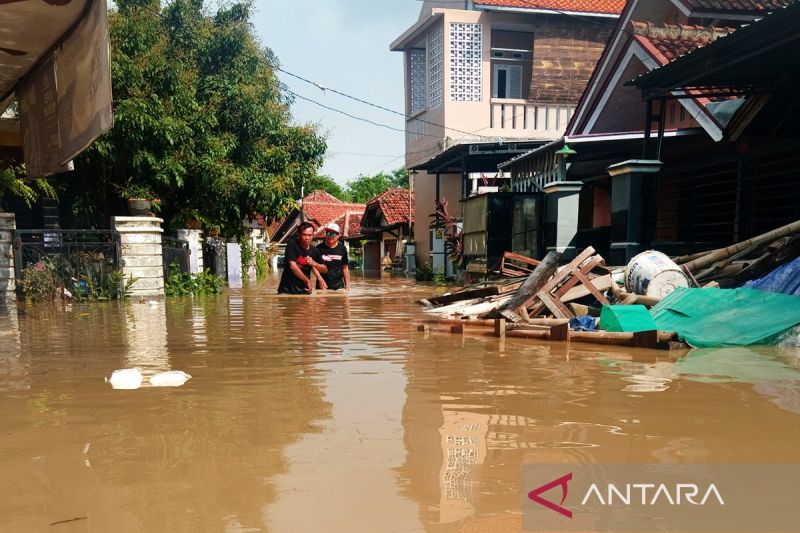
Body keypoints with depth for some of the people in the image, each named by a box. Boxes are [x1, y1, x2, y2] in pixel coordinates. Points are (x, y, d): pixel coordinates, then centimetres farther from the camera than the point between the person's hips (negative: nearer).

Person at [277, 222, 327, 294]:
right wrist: (307, 281, -13)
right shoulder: (292, 244, -10)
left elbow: (325, 269, 11)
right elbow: (293, 266, -19)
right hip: (287, 290, -4)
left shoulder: (314, 251, 3)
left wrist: (314, 263, -10)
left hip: (304, 291, 4)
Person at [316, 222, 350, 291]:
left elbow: (345, 268, 11)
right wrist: (321, 280, -12)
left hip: (338, 285, 2)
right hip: (323, 285, -2)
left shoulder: (342, 249, 6)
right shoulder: (319, 248, -3)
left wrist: (347, 284, 7)